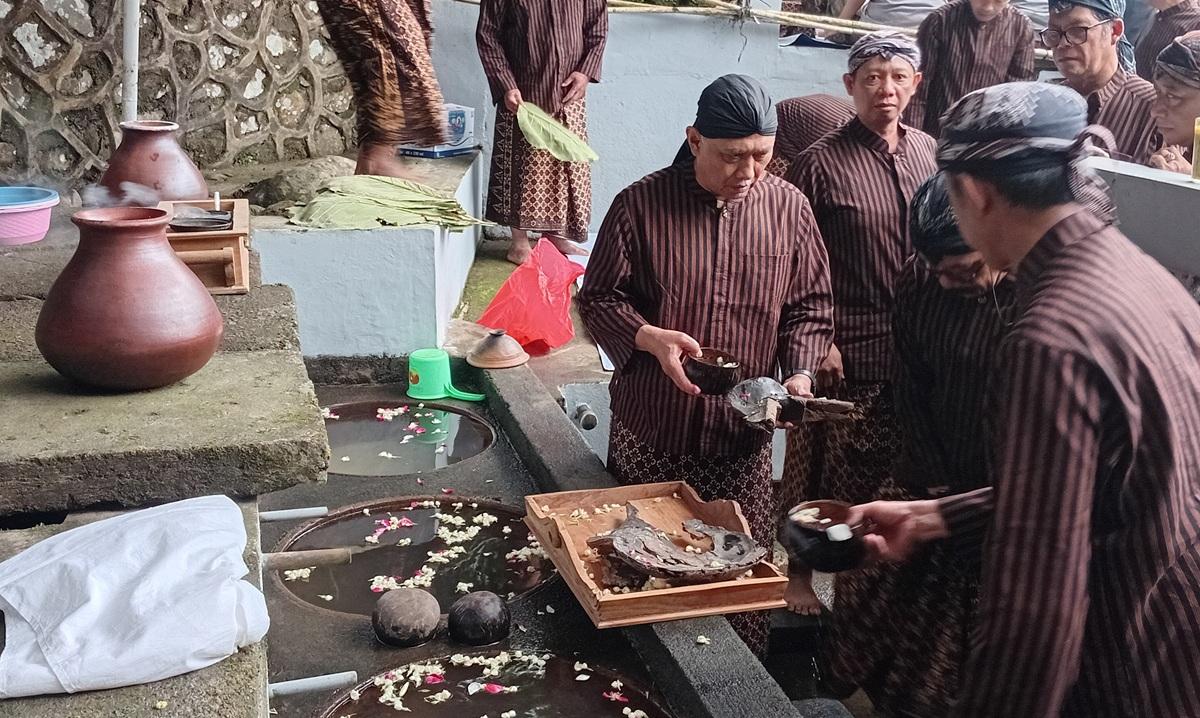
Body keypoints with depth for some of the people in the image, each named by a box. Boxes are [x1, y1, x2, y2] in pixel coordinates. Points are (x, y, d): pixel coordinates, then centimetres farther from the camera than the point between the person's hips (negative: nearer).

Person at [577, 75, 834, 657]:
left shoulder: (789, 207, 0)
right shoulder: (641, 204, -6)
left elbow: (810, 305, 7)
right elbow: (598, 297, -1)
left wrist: (800, 375, -10)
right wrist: (649, 338, -19)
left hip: (744, 435, 1)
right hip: (649, 434, -1)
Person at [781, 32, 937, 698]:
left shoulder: (929, 154, 5)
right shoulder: (820, 162, -10)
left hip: (916, 351, 5)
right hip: (845, 353, -5)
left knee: (895, 475, 15)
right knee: (824, 466, 8)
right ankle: (799, 566, 30)